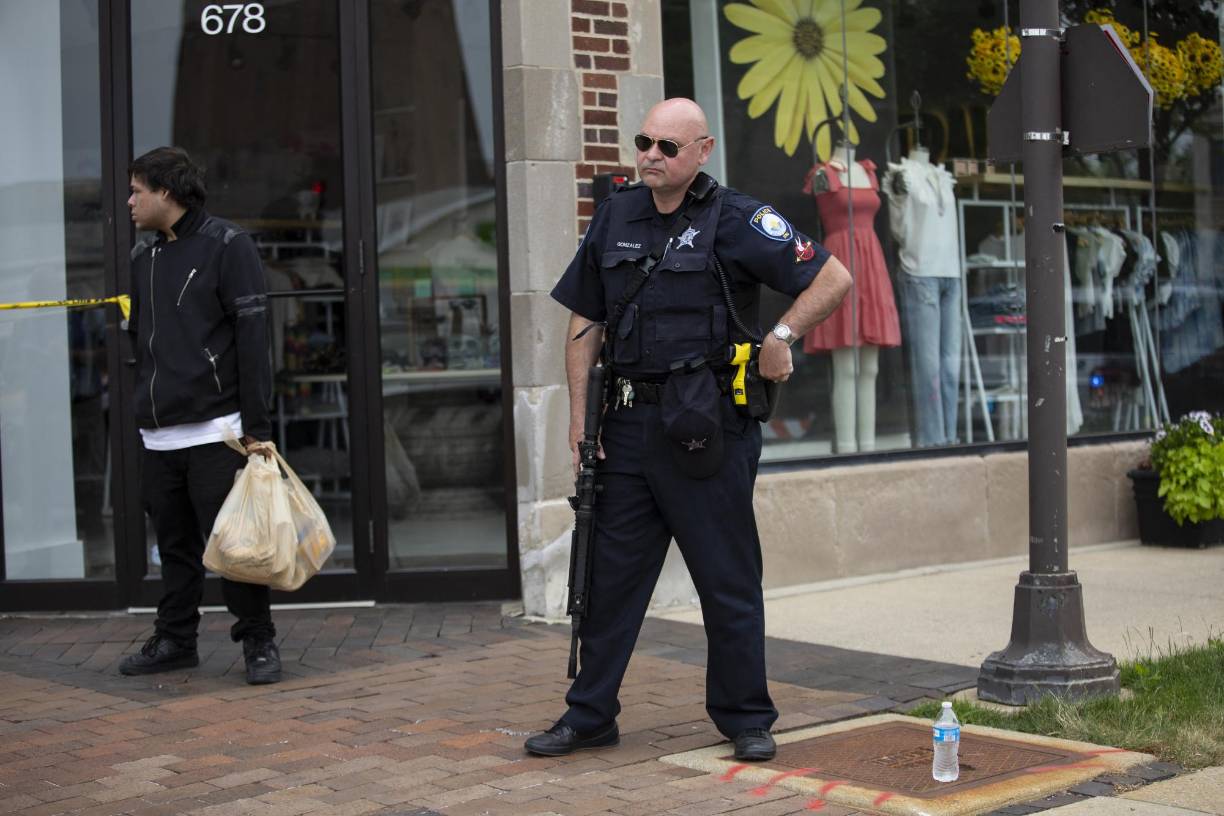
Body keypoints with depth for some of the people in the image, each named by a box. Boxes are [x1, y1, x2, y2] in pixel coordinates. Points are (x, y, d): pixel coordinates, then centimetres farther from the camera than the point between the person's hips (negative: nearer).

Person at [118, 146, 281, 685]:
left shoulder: (227, 246, -5)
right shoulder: (143, 257, 17)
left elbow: (252, 339, -10)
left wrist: (257, 428, -15)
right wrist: (143, 409, 16)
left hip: (215, 432, -7)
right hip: (158, 435, 7)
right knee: (175, 544, 12)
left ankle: (258, 641, 6)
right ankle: (175, 640, 22)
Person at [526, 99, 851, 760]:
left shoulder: (736, 221, -5)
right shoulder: (615, 217, 10)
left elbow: (834, 279, -4)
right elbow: (584, 324, 13)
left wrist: (781, 334, -15)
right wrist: (580, 419, 7)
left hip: (707, 428, -4)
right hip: (629, 425, 5)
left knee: (728, 581, 5)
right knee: (610, 575, 9)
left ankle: (746, 718, 19)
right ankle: (590, 716, 21)